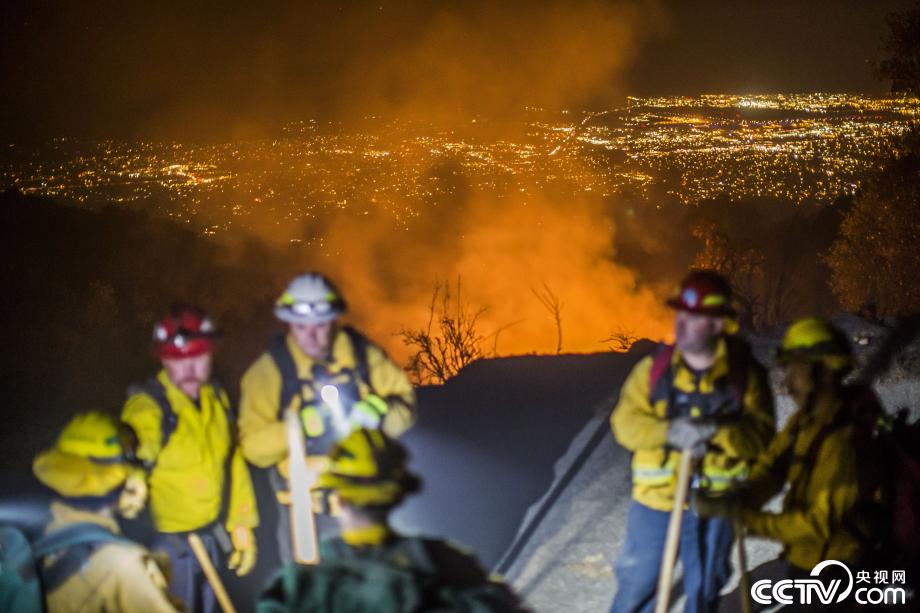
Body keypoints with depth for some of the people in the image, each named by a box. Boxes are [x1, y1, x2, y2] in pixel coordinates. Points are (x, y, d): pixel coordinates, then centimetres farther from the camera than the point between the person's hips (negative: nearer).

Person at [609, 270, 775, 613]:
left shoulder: (745, 374, -7)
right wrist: (668, 432, -29)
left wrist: (717, 431, -33)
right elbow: (626, 421, -10)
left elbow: (761, 435, -14)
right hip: (655, 499, 0)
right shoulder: (653, 367, -4)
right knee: (636, 585, 9)